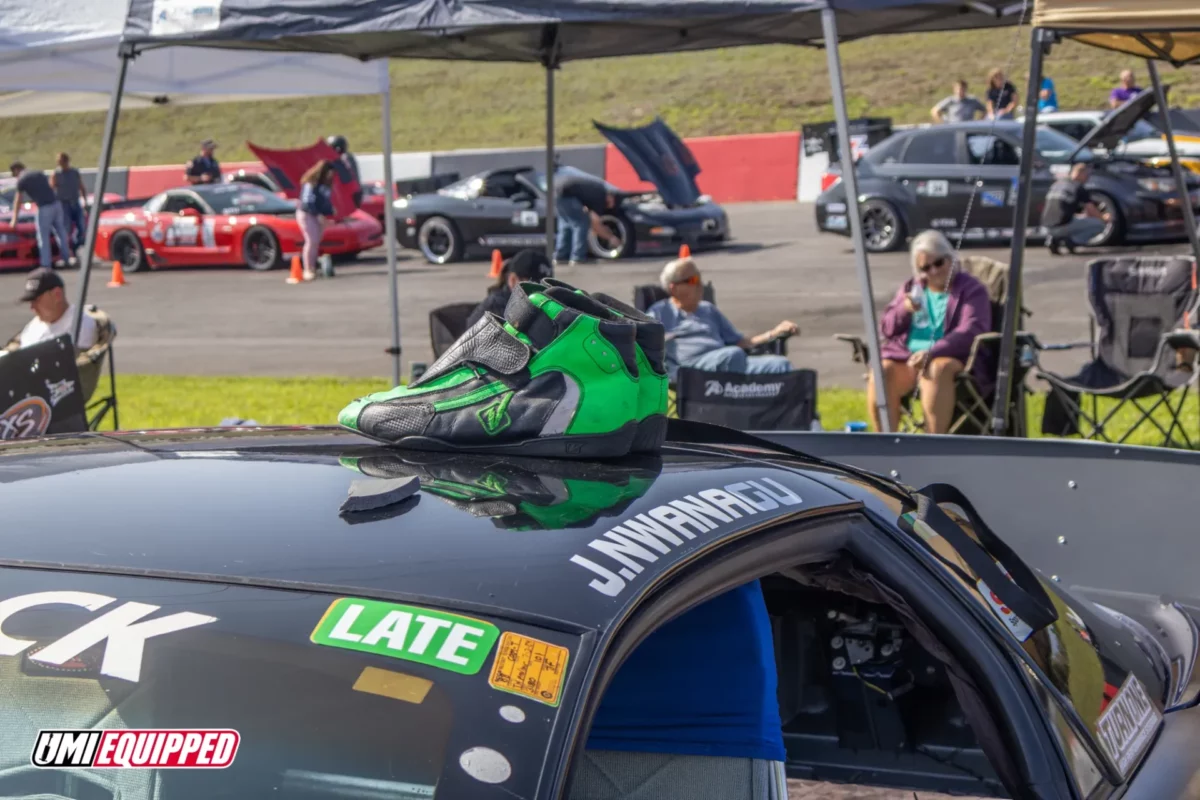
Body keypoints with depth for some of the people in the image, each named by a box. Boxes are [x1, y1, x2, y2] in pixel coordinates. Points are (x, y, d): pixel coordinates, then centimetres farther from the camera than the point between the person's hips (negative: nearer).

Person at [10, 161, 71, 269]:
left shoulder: (21, 180, 1)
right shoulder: (39, 172, 19)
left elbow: (17, 201, 5)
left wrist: (14, 219, 11)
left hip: (44, 208, -6)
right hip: (56, 203, 6)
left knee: (43, 236, 1)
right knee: (60, 231, 18)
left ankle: (45, 263, 1)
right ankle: (66, 256, 23)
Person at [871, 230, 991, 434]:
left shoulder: (971, 289, 3)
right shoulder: (911, 287, 19)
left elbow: (970, 332, -12)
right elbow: (886, 329, 17)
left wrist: (931, 353, -27)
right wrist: (903, 309, -7)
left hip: (951, 359, -4)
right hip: (905, 356, 4)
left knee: (937, 370, -39)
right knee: (881, 373, -29)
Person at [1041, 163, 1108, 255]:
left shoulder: (1057, 183, 18)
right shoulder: (1079, 188, 0)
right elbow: (1091, 210, 3)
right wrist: (1103, 218, 24)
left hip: (1047, 226, 6)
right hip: (1063, 225, -6)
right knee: (1099, 224, 5)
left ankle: (1055, 238, 11)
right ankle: (1070, 240, -6)